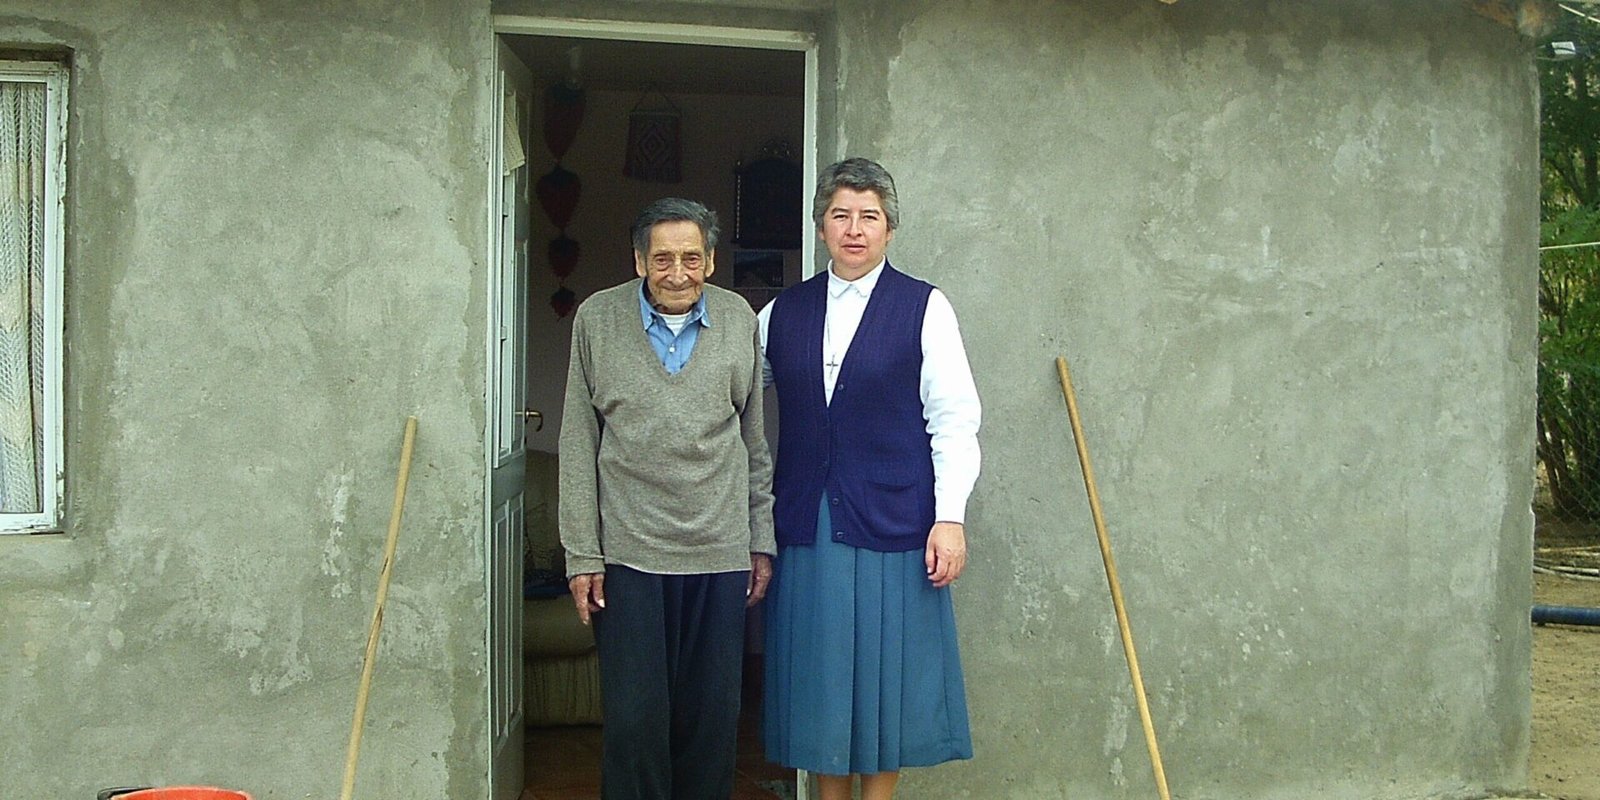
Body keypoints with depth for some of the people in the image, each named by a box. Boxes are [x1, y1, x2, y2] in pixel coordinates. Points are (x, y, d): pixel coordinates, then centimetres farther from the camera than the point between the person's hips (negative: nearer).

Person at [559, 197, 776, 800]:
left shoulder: (740, 320, 5)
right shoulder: (597, 320, 1)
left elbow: (756, 440, 11)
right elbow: (578, 445, 2)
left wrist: (762, 541, 9)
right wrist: (581, 553, -2)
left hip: (721, 553, 2)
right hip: (630, 552, -1)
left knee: (713, 716, 8)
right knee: (634, 717, 1)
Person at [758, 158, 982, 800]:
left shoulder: (924, 308, 0)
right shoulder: (783, 312, 9)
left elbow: (954, 420, -4)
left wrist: (950, 517, -12)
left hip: (892, 523, -3)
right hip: (806, 524, 3)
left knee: (886, 674, 4)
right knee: (818, 676, 9)